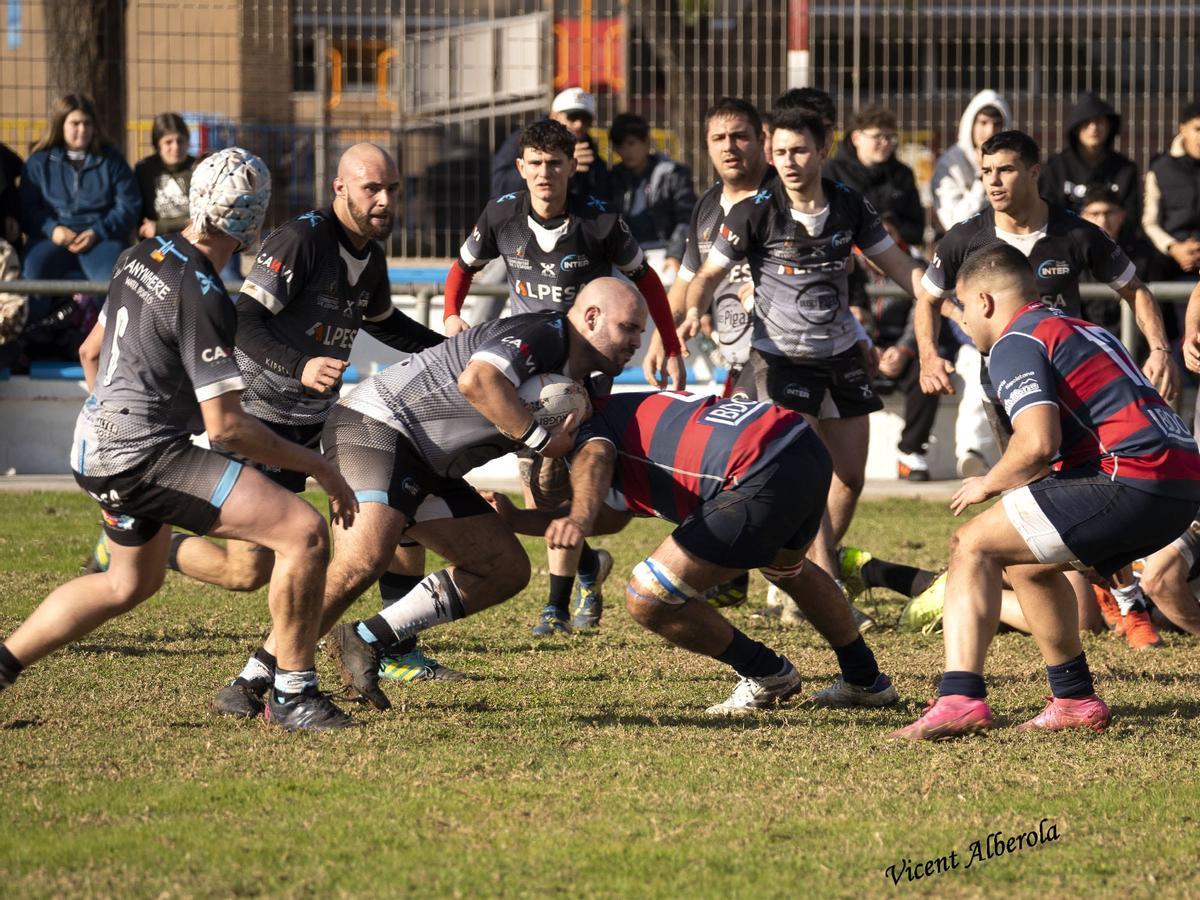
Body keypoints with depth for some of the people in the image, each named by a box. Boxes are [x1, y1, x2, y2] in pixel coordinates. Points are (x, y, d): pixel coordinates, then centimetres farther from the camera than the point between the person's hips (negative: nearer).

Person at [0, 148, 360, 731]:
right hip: (147, 455, -10)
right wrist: (320, 470, -14)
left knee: (132, 583, 33)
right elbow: (225, 426, -21)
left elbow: (93, 353, 22)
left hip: (98, 444, 10)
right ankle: (292, 694, -9)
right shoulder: (202, 297, -21)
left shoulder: (139, 259, 5)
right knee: (304, 533, -15)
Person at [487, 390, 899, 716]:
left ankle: (768, 675, 17)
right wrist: (516, 520, 34)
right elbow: (612, 518, 36)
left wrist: (579, 518, -36)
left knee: (647, 600, -1)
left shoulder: (585, 423, 9)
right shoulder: (631, 408, 33)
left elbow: (594, 459, -17)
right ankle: (865, 680, 53)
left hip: (764, 479, -10)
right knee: (785, 567, 40)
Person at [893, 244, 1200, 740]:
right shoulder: (1085, 332, 27)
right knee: (1028, 562, 27)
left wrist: (989, 484, 3)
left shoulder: (1016, 343, -2)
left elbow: (1039, 442, -15)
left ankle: (960, 699, -20)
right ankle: (1075, 700, 30)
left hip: (1134, 478, -9)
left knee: (973, 546, -5)